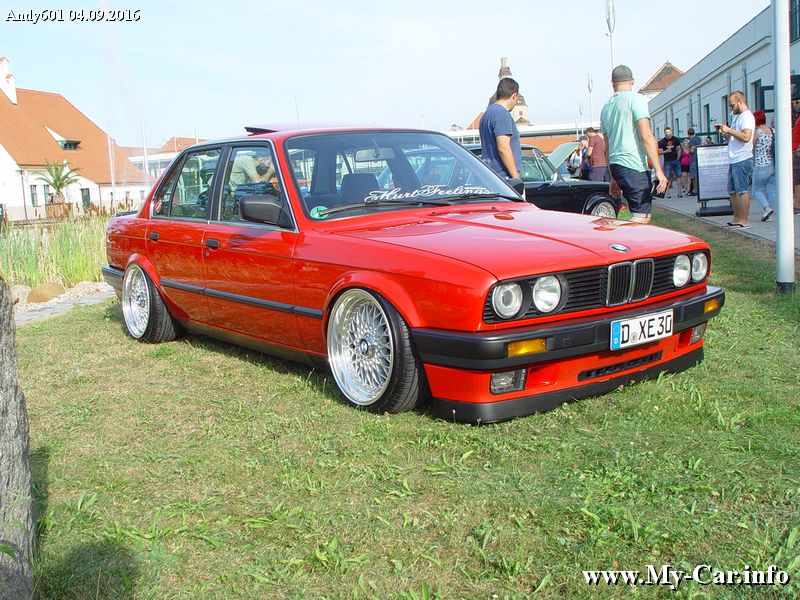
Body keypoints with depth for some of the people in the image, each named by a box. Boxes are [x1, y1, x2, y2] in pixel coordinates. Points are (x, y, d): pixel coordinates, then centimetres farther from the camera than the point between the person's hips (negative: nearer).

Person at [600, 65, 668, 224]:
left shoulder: (606, 107, 17)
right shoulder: (636, 99, -5)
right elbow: (646, 136, -13)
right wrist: (658, 170, -14)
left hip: (615, 165, 8)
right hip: (634, 166, -8)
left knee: (644, 214, 15)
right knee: (641, 217, -7)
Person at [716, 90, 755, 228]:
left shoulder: (747, 116, -9)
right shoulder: (736, 117, 21)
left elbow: (746, 137, -24)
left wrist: (729, 130, -18)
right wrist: (724, 132, 9)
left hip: (742, 160, -10)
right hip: (734, 160, 10)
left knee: (742, 191, -9)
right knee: (733, 191, 13)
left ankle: (743, 221, -7)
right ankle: (736, 219, 20)